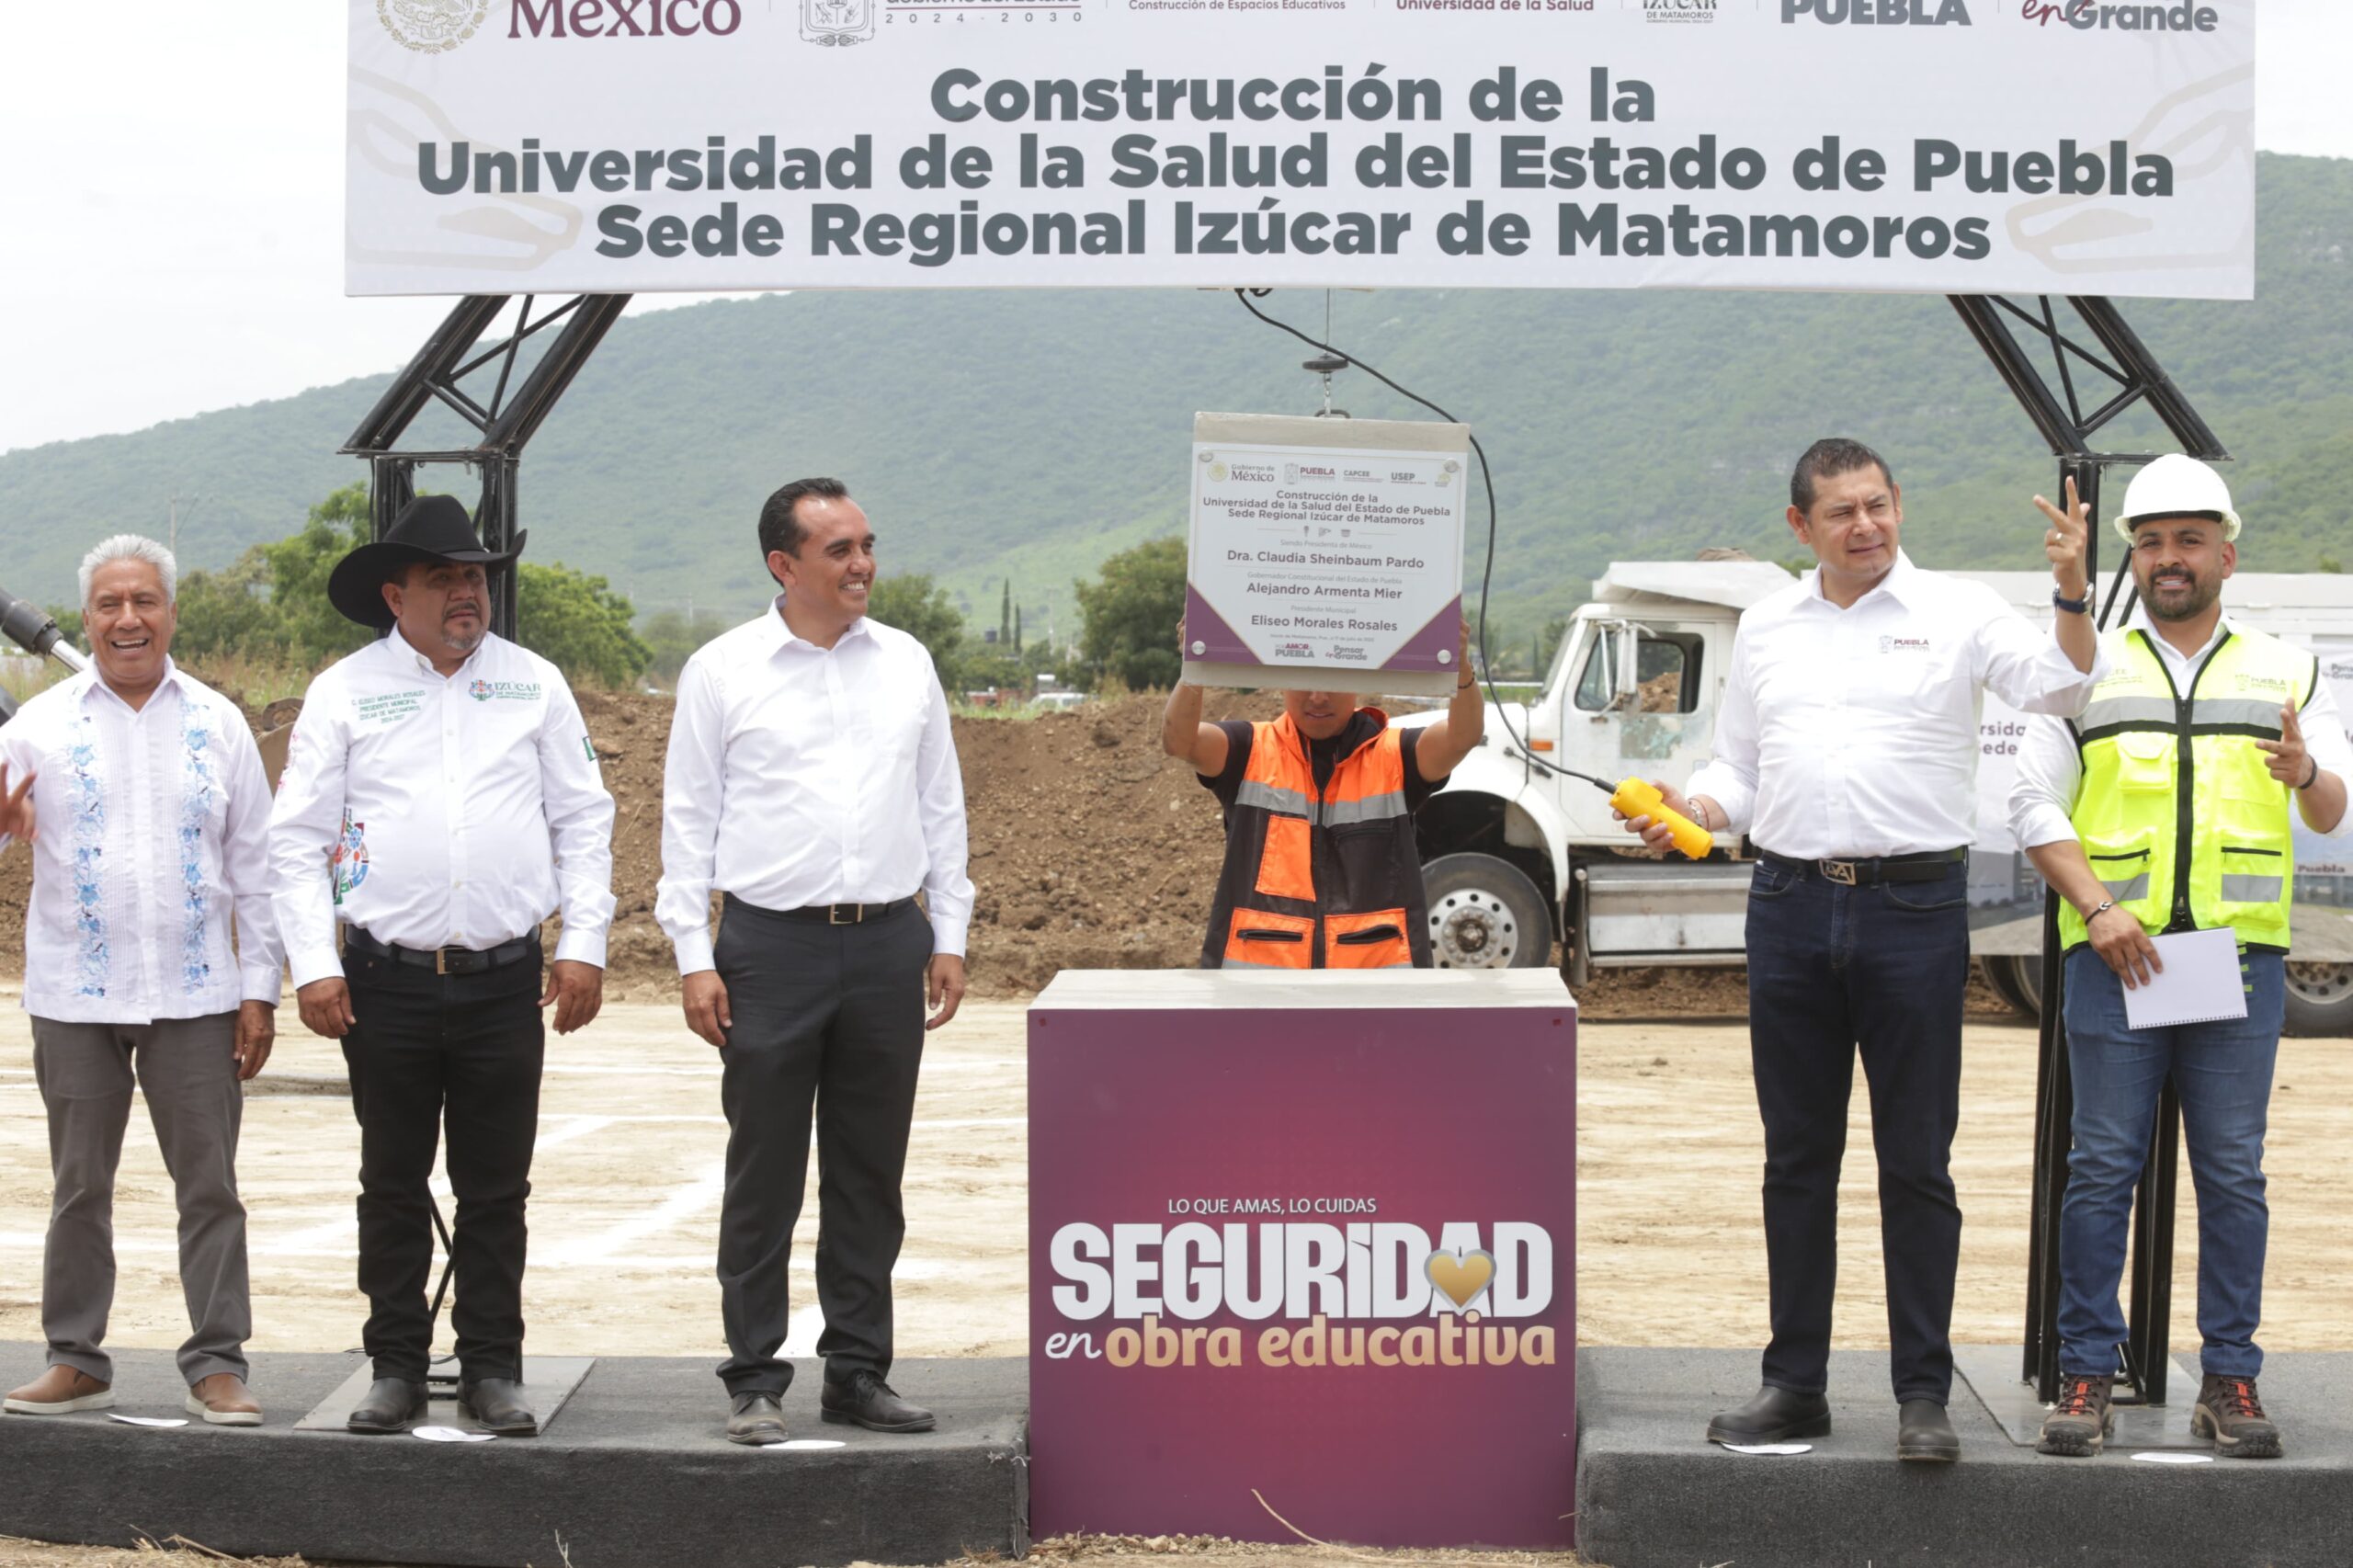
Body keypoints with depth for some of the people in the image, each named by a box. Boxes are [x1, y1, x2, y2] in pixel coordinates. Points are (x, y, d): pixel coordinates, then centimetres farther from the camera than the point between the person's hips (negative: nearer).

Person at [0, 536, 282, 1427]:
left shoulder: (217, 723, 6)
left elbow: (254, 867, 7)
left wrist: (260, 988, 2)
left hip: (195, 996, 0)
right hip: (74, 997, 0)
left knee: (210, 1185, 1)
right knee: (79, 1187, 8)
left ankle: (217, 1365, 6)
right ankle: (76, 1360, 17)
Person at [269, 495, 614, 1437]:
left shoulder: (535, 685, 8)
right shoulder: (345, 692, 4)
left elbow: (584, 822, 10)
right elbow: (297, 838, 3)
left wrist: (585, 944, 2)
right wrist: (313, 965, -6)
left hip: (504, 980, 1)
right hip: (386, 981, -1)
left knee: (497, 1189, 5)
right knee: (393, 1186, 6)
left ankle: (493, 1369, 14)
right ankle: (396, 1368, 16)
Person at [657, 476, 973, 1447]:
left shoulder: (907, 665, 10)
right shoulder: (722, 672, 1)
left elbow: (941, 808, 15)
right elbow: (689, 817, 2)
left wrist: (949, 937, 11)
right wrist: (694, 956, -4)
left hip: (889, 943, 3)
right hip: (772, 943, -3)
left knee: (870, 1176, 9)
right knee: (764, 1178, 1)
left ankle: (858, 1372, 17)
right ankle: (755, 1379, 9)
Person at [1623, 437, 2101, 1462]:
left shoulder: (1955, 612, 2)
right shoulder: (1765, 628, 14)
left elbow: (2059, 689, -10)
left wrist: (2072, 595, -25)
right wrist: (1688, 813, -1)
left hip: (1913, 907, -3)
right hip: (1790, 906, 4)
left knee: (1916, 1163, 0)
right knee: (1797, 1157, 9)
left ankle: (1922, 1394, 7)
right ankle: (1794, 1384, 17)